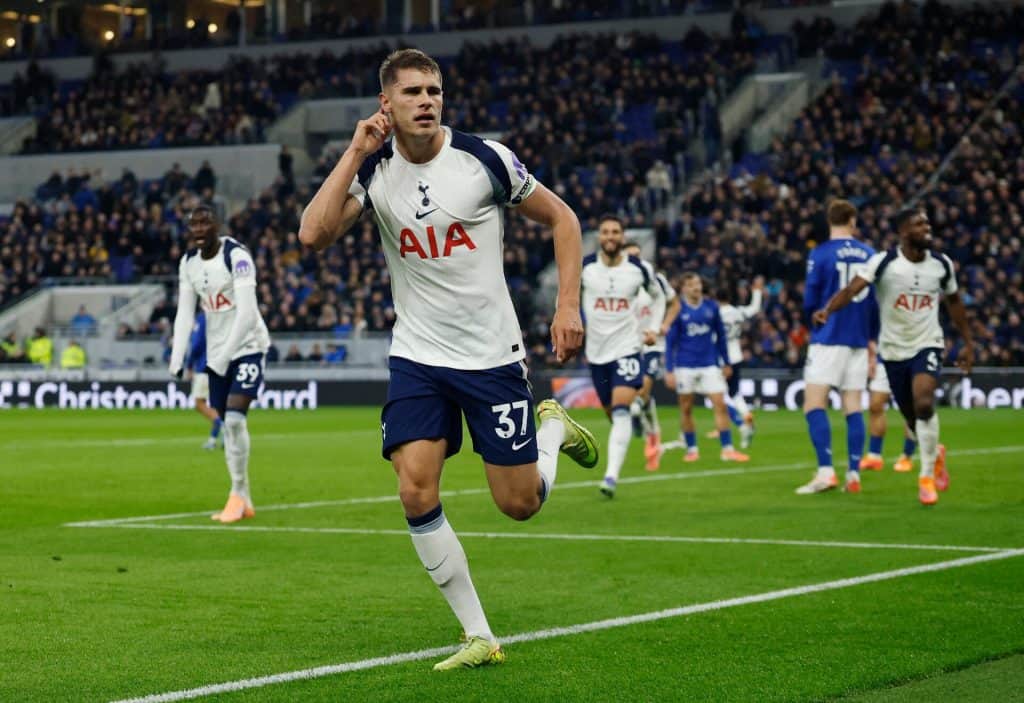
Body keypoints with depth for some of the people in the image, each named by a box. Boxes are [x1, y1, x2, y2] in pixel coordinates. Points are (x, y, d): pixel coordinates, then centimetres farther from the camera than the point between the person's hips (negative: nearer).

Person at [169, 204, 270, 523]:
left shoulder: (236, 256, -17)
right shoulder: (188, 263, 4)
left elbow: (247, 313, -22)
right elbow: (185, 314, 3)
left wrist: (223, 357, -24)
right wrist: (177, 360, -8)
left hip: (247, 346, -6)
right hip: (216, 352, 7)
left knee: (234, 418, -18)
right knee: (226, 425, 6)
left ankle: (238, 495, -7)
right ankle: (243, 502, 13)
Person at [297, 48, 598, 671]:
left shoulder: (485, 158, -10)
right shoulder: (373, 170, -3)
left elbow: (562, 219, 1)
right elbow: (314, 235, -17)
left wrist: (568, 305, -8)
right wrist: (356, 153, -18)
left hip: (493, 356, -2)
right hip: (418, 359, 2)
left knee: (520, 504, 1)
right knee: (416, 492, -14)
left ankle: (554, 427, 36)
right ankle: (479, 637, -1)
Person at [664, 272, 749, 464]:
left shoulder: (711, 307, 3)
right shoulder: (678, 310, -4)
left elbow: (720, 336, 12)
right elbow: (670, 342, -2)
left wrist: (726, 363, 14)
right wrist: (669, 371, -6)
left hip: (710, 365, 1)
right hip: (685, 366, -1)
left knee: (720, 404, -7)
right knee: (686, 409, 5)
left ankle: (727, 449, -5)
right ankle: (691, 449, 18)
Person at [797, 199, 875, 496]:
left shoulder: (820, 254, -6)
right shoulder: (869, 255, 6)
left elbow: (809, 301, -6)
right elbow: (879, 301, 9)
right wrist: (873, 338, 20)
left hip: (828, 339, -4)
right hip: (859, 341, 4)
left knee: (814, 405, -4)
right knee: (853, 408, 7)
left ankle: (826, 471, -16)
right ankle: (853, 475, 4)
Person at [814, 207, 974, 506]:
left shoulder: (941, 264, -2)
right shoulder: (884, 262, -13)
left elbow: (954, 302, 14)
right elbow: (852, 289, -26)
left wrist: (968, 342, 16)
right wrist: (828, 310, -45)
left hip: (927, 345, 0)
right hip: (894, 349, 0)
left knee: (924, 404, -24)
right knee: (912, 417, 10)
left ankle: (927, 475, -11)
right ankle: (935, 453, 44)